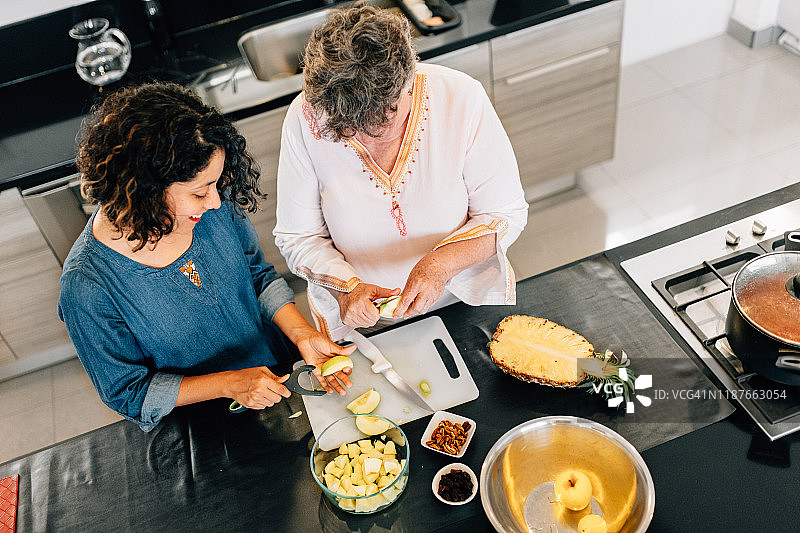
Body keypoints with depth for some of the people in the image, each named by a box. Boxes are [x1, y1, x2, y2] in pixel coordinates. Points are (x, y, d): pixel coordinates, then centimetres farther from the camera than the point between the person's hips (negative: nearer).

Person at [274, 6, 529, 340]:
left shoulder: (461, 98, -18)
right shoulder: (306, 119, -17)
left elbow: (506, 213, -9)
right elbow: (298, 238, -6)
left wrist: (443, 263, -25)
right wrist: (346, 286, -24)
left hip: (467, 297, 0)